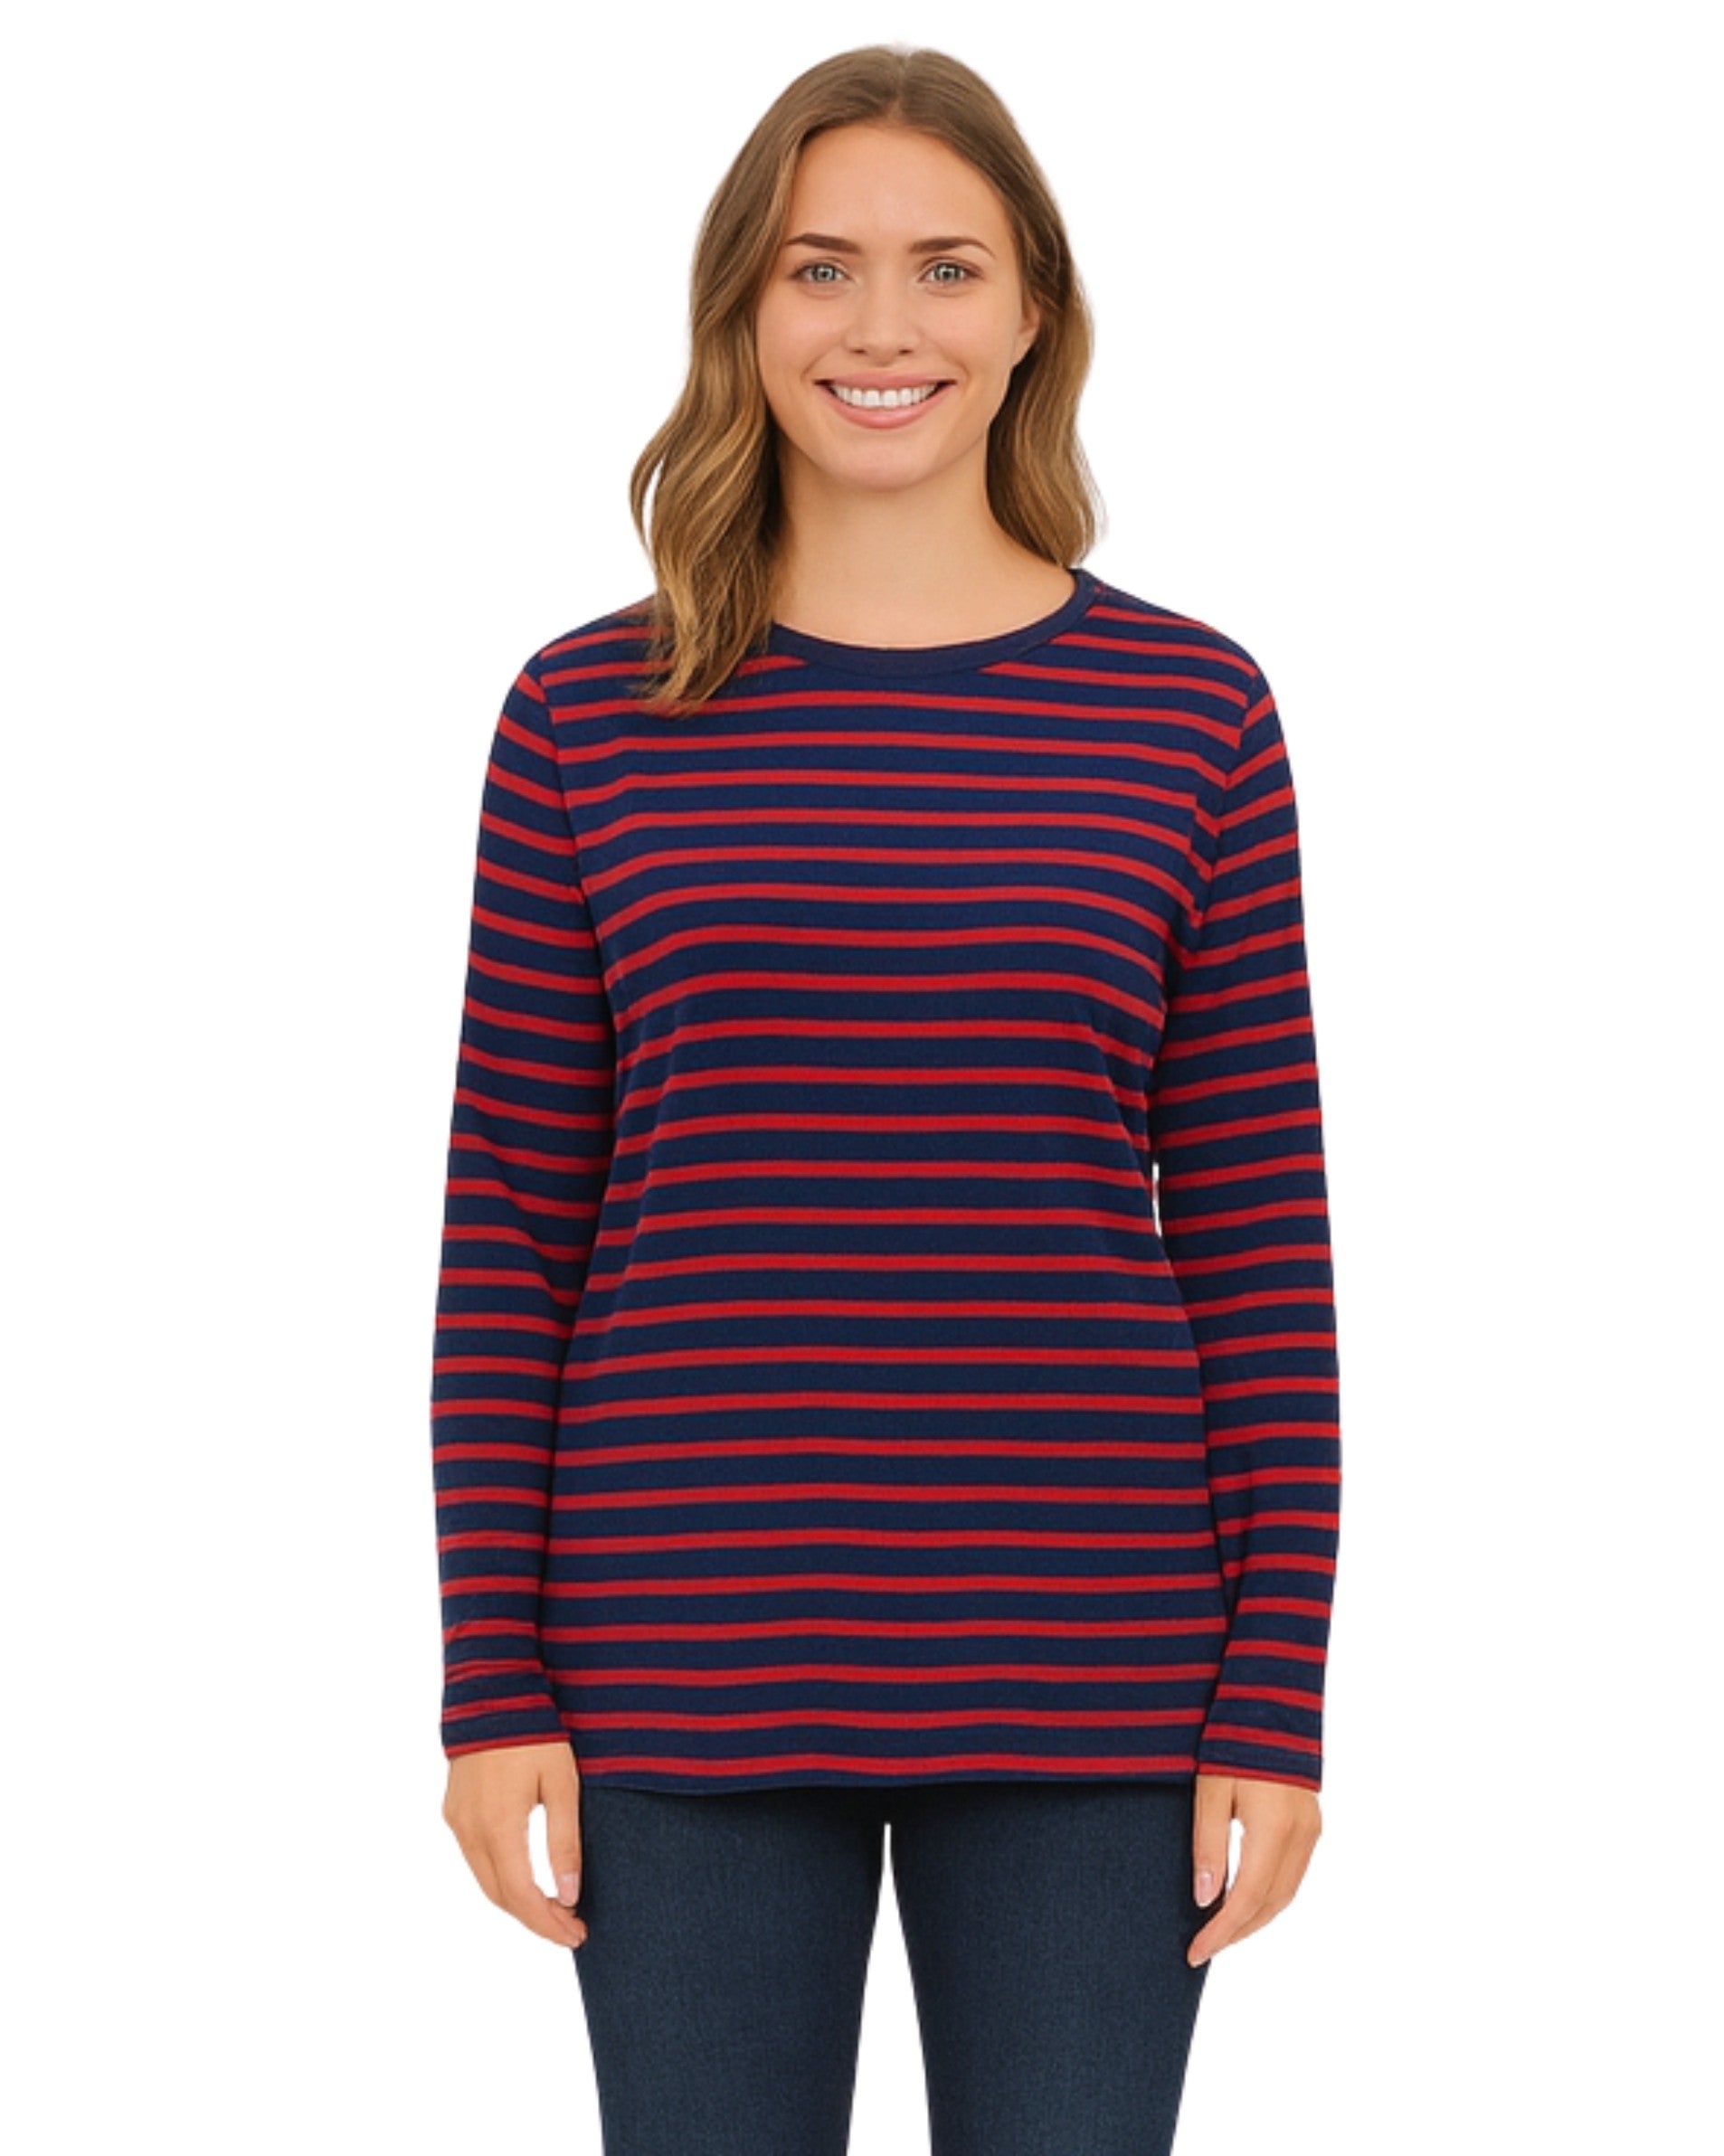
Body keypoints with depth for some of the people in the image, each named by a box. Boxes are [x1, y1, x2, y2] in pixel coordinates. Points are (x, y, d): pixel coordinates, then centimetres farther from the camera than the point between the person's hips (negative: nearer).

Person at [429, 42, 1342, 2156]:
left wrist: (1276, 1703, -1)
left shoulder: (1193, 713, 2)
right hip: (686, 1676, 0)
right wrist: (494, 1684, -1)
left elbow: (1258, 1229, 2)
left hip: (1082, 1681, 0)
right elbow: (506, 1228, 3)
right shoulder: (586, 718, 2)